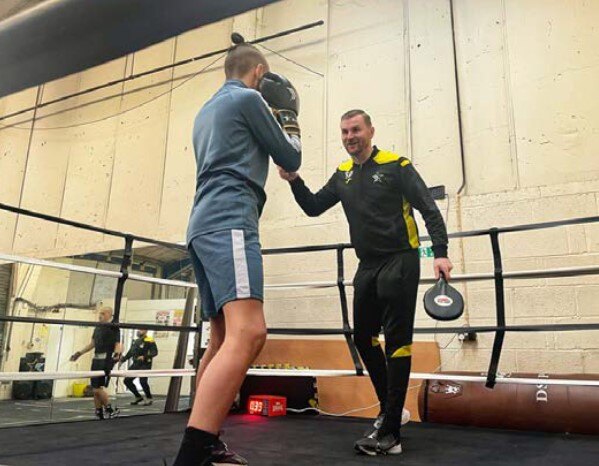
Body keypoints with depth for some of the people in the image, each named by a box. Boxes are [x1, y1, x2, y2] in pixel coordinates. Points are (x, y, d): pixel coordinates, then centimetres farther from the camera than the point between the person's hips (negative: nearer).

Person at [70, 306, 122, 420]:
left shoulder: (113, 328, -6)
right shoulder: (97, 328, 15)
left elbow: (118, 344, -11)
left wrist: (117, 353, -31)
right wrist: (79, 353, 23)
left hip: (106, 359, -8)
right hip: (96, 359, 8)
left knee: (98, 388, -12)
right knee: (95, 389, 8)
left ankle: (111, 410, 4)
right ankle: (99, 414, 17)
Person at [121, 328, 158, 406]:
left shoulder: (149, 341, -9)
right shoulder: (136, 341, 15)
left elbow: (155, 352, -15)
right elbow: (130, 353, 19)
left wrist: (145, 357, -26)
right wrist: (122, 360, 8)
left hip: (145, 365, -8)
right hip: (136, 364, 8)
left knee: (143, 381, -18)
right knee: (127, 380, 4)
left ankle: (149, 398, 8)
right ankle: (138, 397, 20)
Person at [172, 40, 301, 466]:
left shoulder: (208, 110, 29)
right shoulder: (248, 98, 4)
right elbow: (290, 160, 8)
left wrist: (272, 117, 36)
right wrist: (288, 117, 26)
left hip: (205, 225, 10)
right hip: (229, 222, -10)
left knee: (224, 339, 12)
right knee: (248, 334, -23)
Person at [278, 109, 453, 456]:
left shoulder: (396, 165, -5)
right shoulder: (343, 175, 12)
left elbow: (429, 209, -9)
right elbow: (313, 207, 14)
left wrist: (441, 252, -19)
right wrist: (295, 181, -3)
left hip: (400, 262, -7)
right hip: (368, 267, 7)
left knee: (397, 342, -6)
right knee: (364, 337, 11)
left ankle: (390, 433, -1)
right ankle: (391, 410, 28)